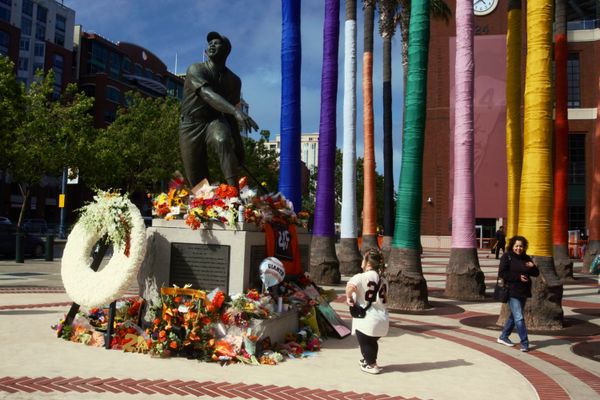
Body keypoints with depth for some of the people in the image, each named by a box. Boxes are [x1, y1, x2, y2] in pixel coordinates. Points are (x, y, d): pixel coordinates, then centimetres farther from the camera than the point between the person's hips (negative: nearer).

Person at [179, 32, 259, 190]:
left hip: (215, 122, 1)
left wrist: (238, 146, 6)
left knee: (223, 139, -37)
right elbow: (207, 94, -29)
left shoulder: (233, 80, 2)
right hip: (191, 125, -1)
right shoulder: (195, 69, -9)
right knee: (197, 182, -4)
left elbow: (231, 117, 9)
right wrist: (236, 111, -44)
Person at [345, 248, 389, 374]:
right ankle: (369, 360, 45)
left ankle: (372, 365, 26)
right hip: (382, 319, 7)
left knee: (365, 342, 16)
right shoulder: (383, 280, 10)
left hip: (366, 319, -7)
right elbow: (382, 298, 14)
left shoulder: (362, 277, -14)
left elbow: (350, 286, -34)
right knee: (372, 342, 28)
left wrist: (349, 297, -15)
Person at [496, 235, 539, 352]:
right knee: (519, 318, -12)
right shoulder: (507, 256, -6)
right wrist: (518, 277, -19)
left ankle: (503, 337, 31)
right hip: (512, 291, -7)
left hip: (523, 292, 7)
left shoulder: (526, 258, 11)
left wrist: (532, 267, -10)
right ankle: (524, 343, -7)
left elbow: (536, 273, 12)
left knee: (514, 316, 17)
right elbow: (502, 273, -14)